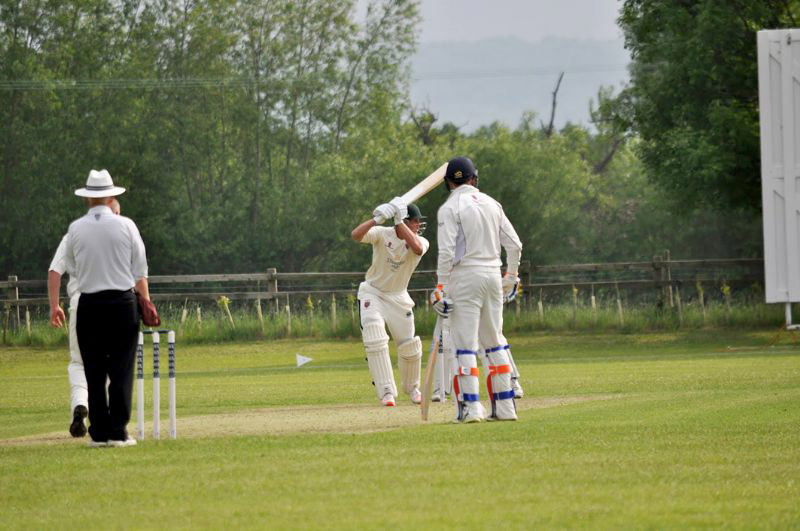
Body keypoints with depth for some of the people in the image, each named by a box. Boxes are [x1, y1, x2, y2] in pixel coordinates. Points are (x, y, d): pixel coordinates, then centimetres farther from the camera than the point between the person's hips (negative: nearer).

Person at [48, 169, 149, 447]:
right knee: (121, 370, 1)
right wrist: (146, 303, 11)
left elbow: (70, 267, 11)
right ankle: (117, 432, -2)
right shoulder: (126, 226, -2)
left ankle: (99, 433, 4)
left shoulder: (76, 229, 1)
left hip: (89, 305, 1)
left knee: (94, 372, 5)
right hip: (123, 302, -1)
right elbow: (140, 270, 2)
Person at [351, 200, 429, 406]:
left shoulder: (420, 241, -12)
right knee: (375, 338, -22)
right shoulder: (382, 234, -16)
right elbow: (356, 235, -32)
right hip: (373, 294, -2)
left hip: (398, 297, 2)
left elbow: (417, 248, -37)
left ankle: (412, 388, 32)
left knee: (410, 347, 5)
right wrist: (377, 218, -43)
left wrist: (399, 221, -38)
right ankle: (387, 392, -22)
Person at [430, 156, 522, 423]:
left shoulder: (450, 208, -6)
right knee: (495, 341, 12)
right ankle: (505, 406, 11)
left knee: (464, 343, -5)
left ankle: (471, 407, -13)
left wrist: (441, 288, -12)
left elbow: (447, 252, -15)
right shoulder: (492, 204, 11)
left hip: (465, 277, -5)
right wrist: (511, 277, 21)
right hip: (493, 275, 5)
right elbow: (514, 245, 10)